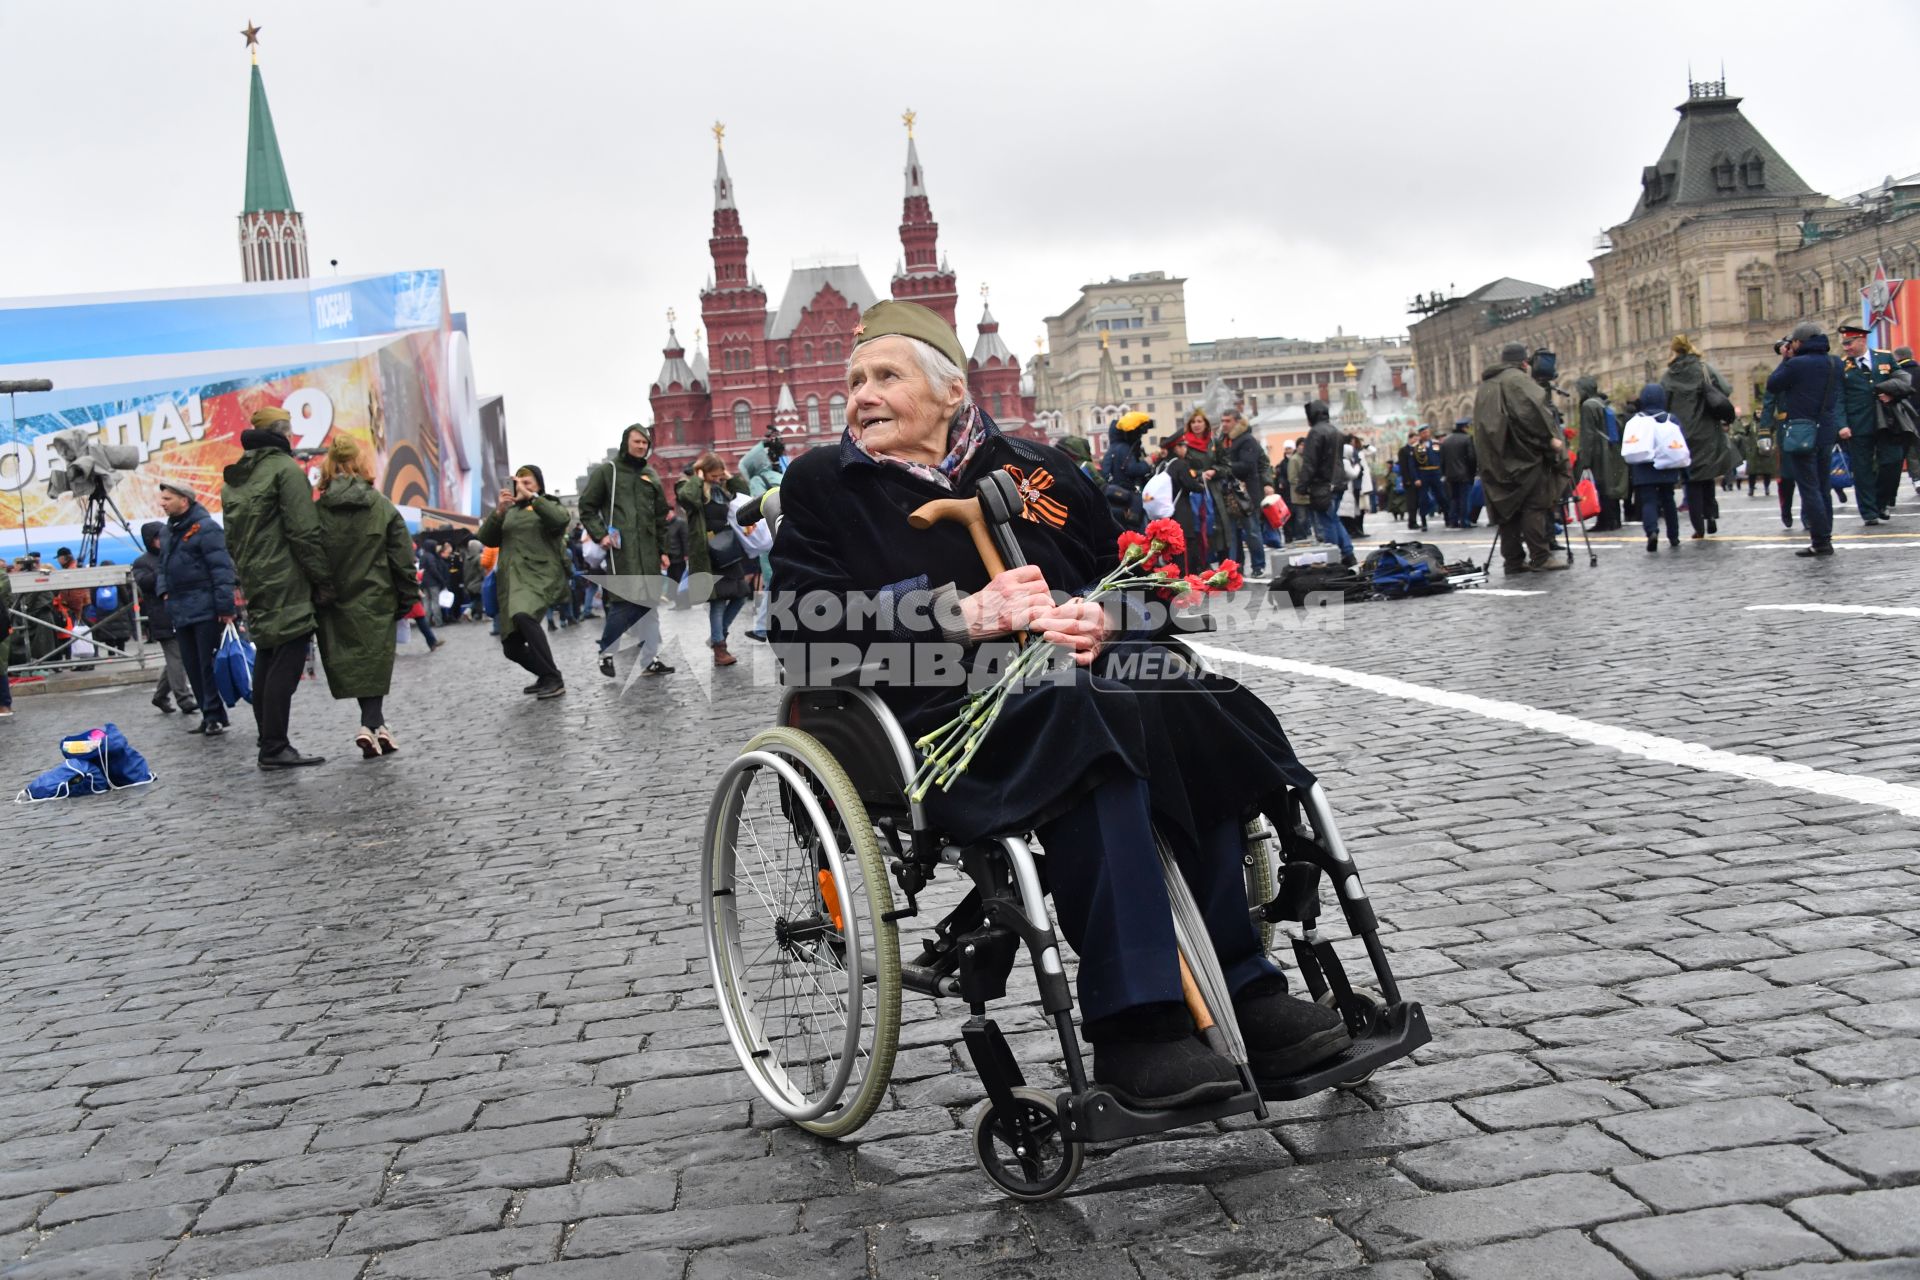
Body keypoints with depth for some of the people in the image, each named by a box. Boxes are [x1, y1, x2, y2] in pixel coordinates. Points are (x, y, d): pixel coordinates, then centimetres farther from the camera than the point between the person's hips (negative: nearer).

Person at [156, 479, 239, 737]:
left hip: (205, 609, -8)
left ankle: (215, 716, -2)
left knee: (209, 664, -7)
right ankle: (209, 715, 16)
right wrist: (163, 590, 7)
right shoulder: (168, 531, 16)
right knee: (192, 667, 9)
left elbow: (222, 569, -15)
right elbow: (163, 566, 26)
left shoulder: (205, 528, -10)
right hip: (180, 610, 9)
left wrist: (225, 607, -20)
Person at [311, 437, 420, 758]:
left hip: (336, 604, 1)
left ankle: (375, 725, 5)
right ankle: (371, 725, -5)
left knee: (353, 667, 11)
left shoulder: (318, 511, -3)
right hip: (375, 602, -1)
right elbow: (403, 557, -3)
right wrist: (407, 598, 4)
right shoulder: (381, 506, -3)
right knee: (374, 666, 7)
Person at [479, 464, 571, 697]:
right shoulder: (509, 512, 21)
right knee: (511, 647, 2)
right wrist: (498, 511, -5)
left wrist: (531, 497, -20)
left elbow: (560, 520, -15)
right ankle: (547, 677, 28)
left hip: (540, 576, -6)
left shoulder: (550, 506, 9)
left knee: (523, 616, -36)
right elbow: (486, 539, 9)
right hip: (511, 580, 6)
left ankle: (554, 680, -32)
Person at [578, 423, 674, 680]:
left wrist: (663, 550, 16)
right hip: (620, 548, -6)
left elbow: (661, 516, 20)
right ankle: (606, 653, 5)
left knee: (650, 603, 5)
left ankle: (650, 659, 11)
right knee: (623, 602, -12)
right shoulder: (606, 471, 2)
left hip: (648, 550, 6)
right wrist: (600, 535, -11)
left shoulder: (651, 475, 17)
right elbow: (587, 507, 1)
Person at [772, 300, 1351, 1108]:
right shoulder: (824, 487, 12)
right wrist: (964, 617, -15)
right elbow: (807, 629, -4)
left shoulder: (1035, 471, 20)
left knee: (1189, 714, -26)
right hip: (935, 714, -4)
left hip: (1068, 676, 4)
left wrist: (1100, 620, -8)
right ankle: (1132, 1025, -35)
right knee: (1086, 725, -35)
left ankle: (1242, 986, -20)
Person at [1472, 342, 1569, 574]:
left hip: (1495, 459, 8)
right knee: (1534, 505, -6)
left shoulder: (1484, 385, 20)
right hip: (1523, 455, -8)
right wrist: (1550, 437, -15)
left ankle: (1513, 560, 7)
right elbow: (1534, 409, -18)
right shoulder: (1517, 379, -6)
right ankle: (1539, 558, -8)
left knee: (1507, 507, 7)